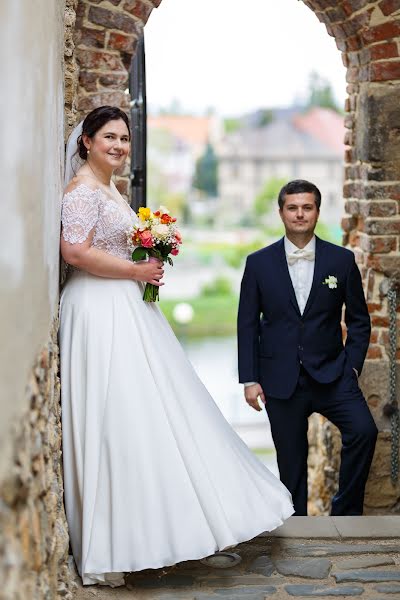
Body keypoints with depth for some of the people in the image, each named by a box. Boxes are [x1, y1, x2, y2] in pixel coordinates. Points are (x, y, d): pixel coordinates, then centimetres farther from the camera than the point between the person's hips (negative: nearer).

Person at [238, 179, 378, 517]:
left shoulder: (342, 260, 3)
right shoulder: (259, 263, 2)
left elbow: (359, 320, 9)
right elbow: (247, 325, 4)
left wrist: (352, 366, -1)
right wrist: (249, 379, -1)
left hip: (331, 375, 0)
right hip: (281, 381, 0)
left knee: (364, 430, -20)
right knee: (291, 461, 5)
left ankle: (345, 512, -3)